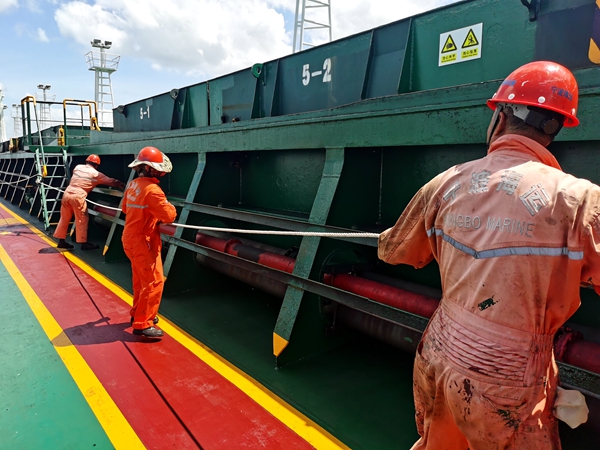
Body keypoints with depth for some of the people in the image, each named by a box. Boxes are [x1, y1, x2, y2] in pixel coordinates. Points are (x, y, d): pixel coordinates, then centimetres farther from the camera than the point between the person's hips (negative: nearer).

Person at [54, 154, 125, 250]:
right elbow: (112, 181, 4)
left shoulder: (78, 167, 14)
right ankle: (83, 243, 8)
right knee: (82, 220, 3)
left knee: (65, 218, 15)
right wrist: (124, 185, 13)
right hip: (78, 196, -6)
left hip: (67, 193, 6)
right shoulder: (96, 174, 1)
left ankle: (61, 241, 23)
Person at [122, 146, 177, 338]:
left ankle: (138, 314, 34)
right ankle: (142, 324, -1)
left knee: (141, 280, 21)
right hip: (143, 242, -10)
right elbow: (169, 215, -22)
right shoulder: (152, 189, -22)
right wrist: (170, 208, 0)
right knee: (154, 282, -5)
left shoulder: (133, 185, 7)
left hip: (131, 238, 10)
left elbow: (125, 207, 23)